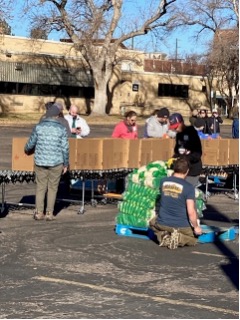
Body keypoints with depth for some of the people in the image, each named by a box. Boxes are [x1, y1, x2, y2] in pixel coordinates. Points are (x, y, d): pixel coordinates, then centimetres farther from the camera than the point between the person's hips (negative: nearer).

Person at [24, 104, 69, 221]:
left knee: (40, 187, 10)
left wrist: (27, 150, 29)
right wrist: (65, 164, 7)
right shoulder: (61, 129, -4)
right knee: (52, 188, 8)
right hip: (56, 163, -1)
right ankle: (49, 213, 8)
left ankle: (39, 212, 8)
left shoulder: (38, 127, -1)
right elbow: (65, 148, -3)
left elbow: (31, 143, 7)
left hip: (40, 162, 1)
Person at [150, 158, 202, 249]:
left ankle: (163, 236, 4)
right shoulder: (189, 187, -16)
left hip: (162, 223, 3)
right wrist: (196, 227, -2)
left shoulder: (163, 182, -2)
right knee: (194, 238, 26)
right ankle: (179, 238, -7)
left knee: (153, 222, 36)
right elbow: (191, 212, -19)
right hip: (181, 226, -3)